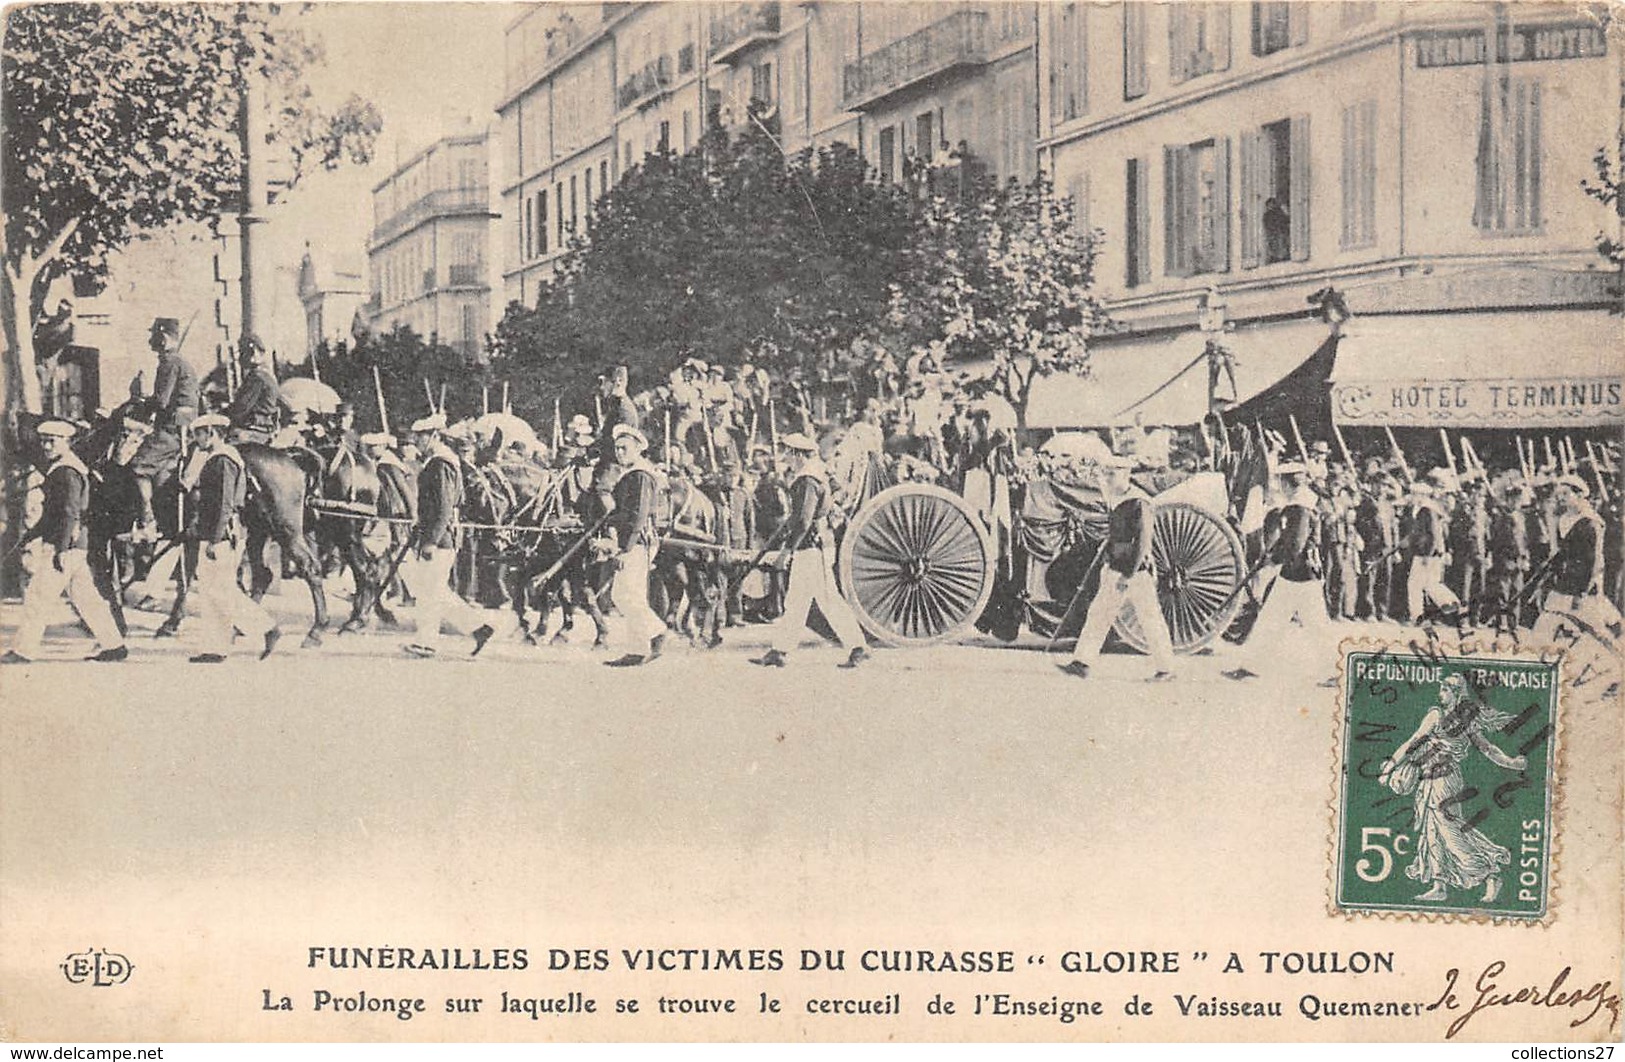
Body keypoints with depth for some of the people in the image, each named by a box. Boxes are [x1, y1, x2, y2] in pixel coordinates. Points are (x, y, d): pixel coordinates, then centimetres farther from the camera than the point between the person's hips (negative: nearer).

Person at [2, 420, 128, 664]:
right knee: (85, 596, 11)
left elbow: (70, 514, -20)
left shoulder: (67, 472, -15)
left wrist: (60, 550, -23)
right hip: (76, 546, 10)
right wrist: (30, 535, 28)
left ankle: (23, 650, 0)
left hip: (65, 545, -10)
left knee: (37, 596, -5)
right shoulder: (58, 469, 18)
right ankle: (113, 645, 12)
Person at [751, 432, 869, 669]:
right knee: (796, 601, 9)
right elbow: (792, 517, 23)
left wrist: (787, 549, -20)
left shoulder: (809, 482, -16)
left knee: (828, 600, -4)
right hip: (806, 551, 10)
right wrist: (771, 544, 24)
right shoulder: (801, 480, 16)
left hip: (813, 549, -10)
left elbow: (803, 521, -22)